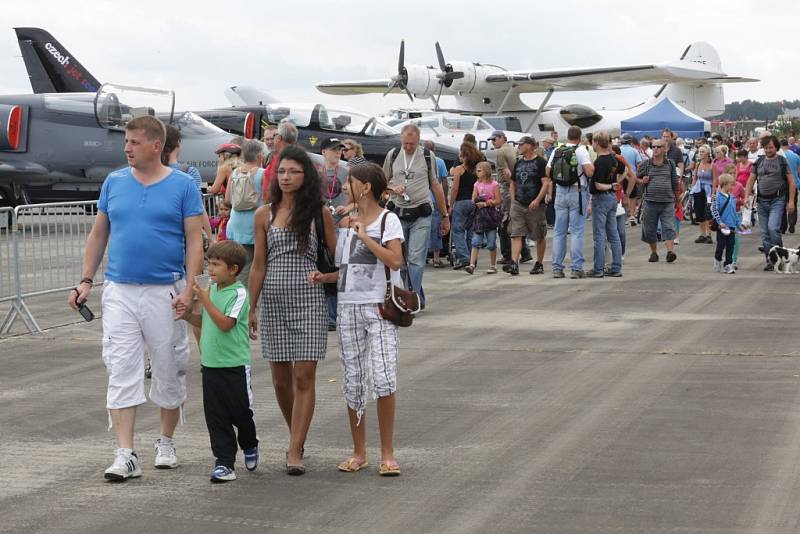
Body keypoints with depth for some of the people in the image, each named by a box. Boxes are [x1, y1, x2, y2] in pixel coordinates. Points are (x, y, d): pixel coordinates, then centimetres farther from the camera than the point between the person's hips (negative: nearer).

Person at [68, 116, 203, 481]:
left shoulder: (182, 186, -1)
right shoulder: (114, 182, 8)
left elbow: (194, 242, -4)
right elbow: (98, 235, 13)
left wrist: (189, 289, -13)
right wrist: (86, 281, 5)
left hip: (165, 293, -2)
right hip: (120, 291, 2)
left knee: (170, 371, 8)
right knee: (121, 371, -5)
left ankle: (166, 443, 26)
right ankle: (125, 455, -5)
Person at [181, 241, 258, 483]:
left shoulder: (239, 293, -13)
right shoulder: (212, 290, 7)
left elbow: (225, 324, -22)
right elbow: (202, 322, 16)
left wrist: (205, 300, -22)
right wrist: (186, 313, -1)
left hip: (235, 365, -6)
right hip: (210, 363, 6)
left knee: (241, 411, 7)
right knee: (216, 416, 4)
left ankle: (249, 446, 34)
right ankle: (224, 462, 8)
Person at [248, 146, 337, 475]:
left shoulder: (319, 213, 2)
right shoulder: (265, 215, 7)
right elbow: (258, 265, 8)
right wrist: (251, 308, 6)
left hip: (309, 300, -2)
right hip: (273, 300, 2)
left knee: (304, 377, -7)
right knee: (281, 379, 8)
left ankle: (295, 452, -6)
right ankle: (297, 436, 29)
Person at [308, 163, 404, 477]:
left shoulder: (387, 220, -3)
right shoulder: (346, 222, 14)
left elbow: (395, 261, -16)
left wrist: (365, 236, -15)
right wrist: (323, 277, 1)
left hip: (379, 308, -6)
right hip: (349, 308, 6)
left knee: (383, 379, -15)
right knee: (352, 382, 7)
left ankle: (387, 453, -3)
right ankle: (359, 452, 18)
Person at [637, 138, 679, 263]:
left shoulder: (670, 164, 7)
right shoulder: (646, 164, 5)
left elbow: (675, 182, 15)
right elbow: (636, 177, 15)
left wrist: (676, 197, 18)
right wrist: (642, 181, -6)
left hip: (667, 201, -1)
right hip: (650, 201, 1)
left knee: (669, 227, -10)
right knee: (650, 229, 5)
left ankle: (670, 251, -15)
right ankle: (653, 252, 18)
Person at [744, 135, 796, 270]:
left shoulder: (782, 161, -1)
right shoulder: (759, 162, 10)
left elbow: (791, 181, -1)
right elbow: (751, 180, 13)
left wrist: (791, 201, -7)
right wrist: (746, 196, -1)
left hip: (777, 199, -5)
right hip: (762, 201, 5)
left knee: (773, 228, -19)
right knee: (764, 233, 5)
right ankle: (770, 261, 12)